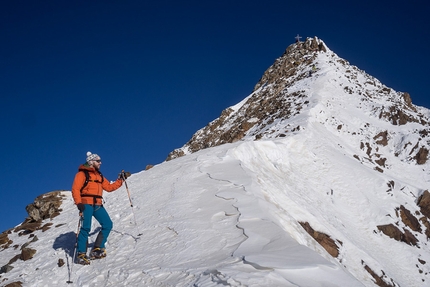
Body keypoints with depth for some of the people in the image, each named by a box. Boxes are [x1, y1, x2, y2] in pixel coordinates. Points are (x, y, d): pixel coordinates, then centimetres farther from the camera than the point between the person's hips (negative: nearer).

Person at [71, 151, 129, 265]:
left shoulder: (99, 176, 22)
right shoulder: (82, 174, 1)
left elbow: (109, 187, 21)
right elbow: (75, 189, -8)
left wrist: (121, 180, 18)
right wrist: (79, 203, -20)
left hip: (97, 205, 7)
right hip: (86, 204, -7)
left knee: (108, 225, -2)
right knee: (86, 228, -13)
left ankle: (97, 250, 6)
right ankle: (81, 254, -4)